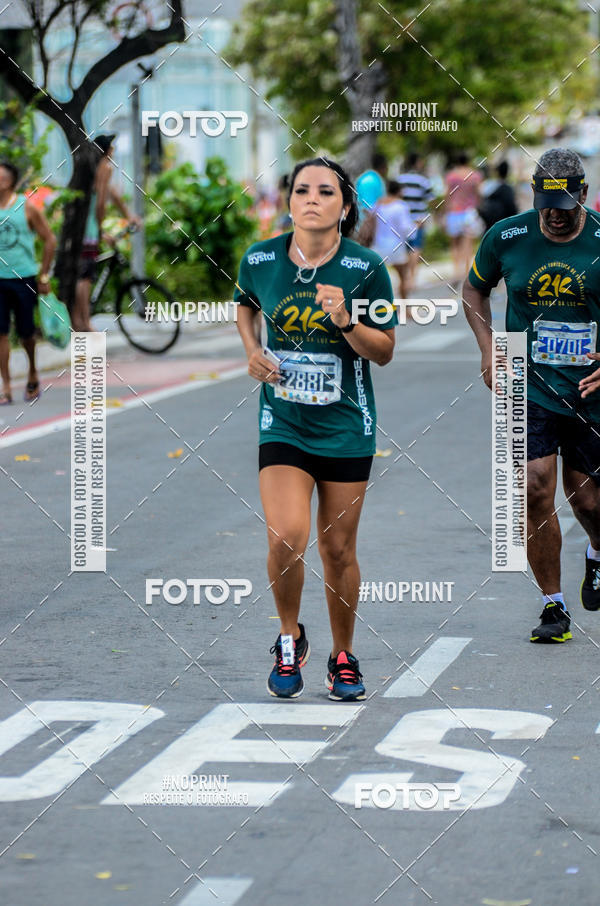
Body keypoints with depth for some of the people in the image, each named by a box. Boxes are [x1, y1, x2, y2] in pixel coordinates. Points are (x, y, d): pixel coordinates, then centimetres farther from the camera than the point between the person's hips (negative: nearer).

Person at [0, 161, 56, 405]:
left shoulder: (27, 208, -5)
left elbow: (49, 240, 1)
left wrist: (44, 277, -1)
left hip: (24, 278, -2)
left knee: (26, 332, 5)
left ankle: (33, 373, 32)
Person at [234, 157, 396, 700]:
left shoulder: (365, 268, -10)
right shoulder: (260, 260, -5)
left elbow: (385, 352, -3)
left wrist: (346, 321, -21)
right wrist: (253, 350, 2)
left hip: (346, 426, 0)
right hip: (282, 424, 0)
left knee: (338, 549, 8)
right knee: (286, 539, -18)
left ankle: (343, 657, 29)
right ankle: (290, 639, 9)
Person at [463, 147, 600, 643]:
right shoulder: (506, 237, -4)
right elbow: (474, 288, 14)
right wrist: (489, 347, 1)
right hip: (530, 387, 0)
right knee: (536, 490, -12)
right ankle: (553, 606, 0)